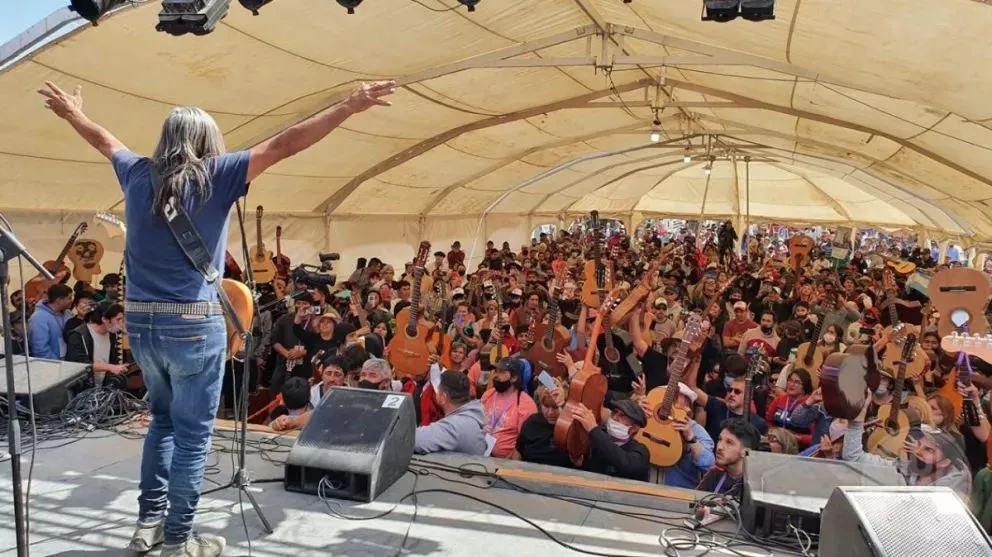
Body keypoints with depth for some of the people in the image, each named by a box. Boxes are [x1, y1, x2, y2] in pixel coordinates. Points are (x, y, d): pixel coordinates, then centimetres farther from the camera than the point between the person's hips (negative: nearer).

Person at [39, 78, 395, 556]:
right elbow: (284, 145, -13)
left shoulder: (138, 174, 8)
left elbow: (104, 141, 28)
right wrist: (349, 106, -15)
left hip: (140, 320, 6)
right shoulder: (216, 175, -7)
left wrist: (72, 113, 49)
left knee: (163, 420, 22)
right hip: (193, 323, -6)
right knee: (192, 432, 4)